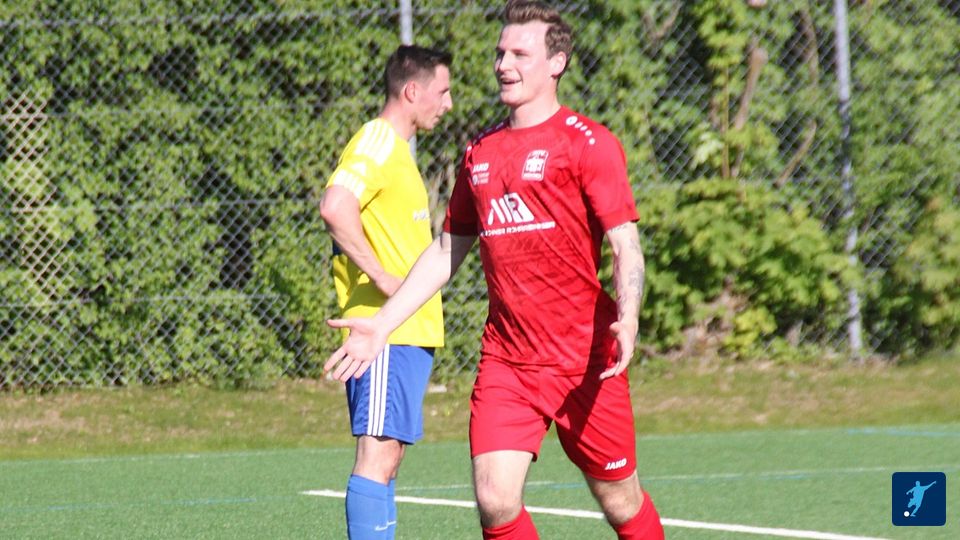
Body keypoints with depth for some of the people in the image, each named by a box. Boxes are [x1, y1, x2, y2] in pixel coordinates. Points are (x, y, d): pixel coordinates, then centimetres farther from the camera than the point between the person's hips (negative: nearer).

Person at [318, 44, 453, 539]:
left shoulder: (395, 147, 20)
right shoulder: (377, 143, -12)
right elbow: (335, 206, -28)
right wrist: (382, 277, -24)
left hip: (409, 332, 10)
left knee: (386, 458, 9)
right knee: (378, 455, -13)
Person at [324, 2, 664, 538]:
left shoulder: (587, 142, -4)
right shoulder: (481, 152, 14)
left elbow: (626, 243, -11)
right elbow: (447, 250, 23)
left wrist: (628, 318, -29)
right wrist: (381, 323, 16)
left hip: (585, 360, -4)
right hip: (505, 360, 4)